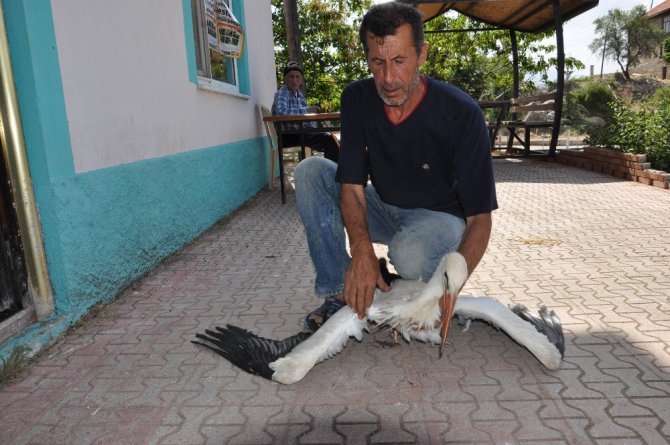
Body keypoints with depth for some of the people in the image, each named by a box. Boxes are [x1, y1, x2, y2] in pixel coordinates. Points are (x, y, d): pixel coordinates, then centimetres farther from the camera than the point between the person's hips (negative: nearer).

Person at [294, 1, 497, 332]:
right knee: (310, 171, -16)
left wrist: (454, 284, -42)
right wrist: (362, 248, -36)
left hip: (440, 216, -4)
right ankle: (340, 293, -15)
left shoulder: (461, 113, -24)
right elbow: (351, 185, -16)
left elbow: (479, 217, -24)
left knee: (410, 253, -39)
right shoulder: (357, 99, -13)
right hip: (383, 208, 5)